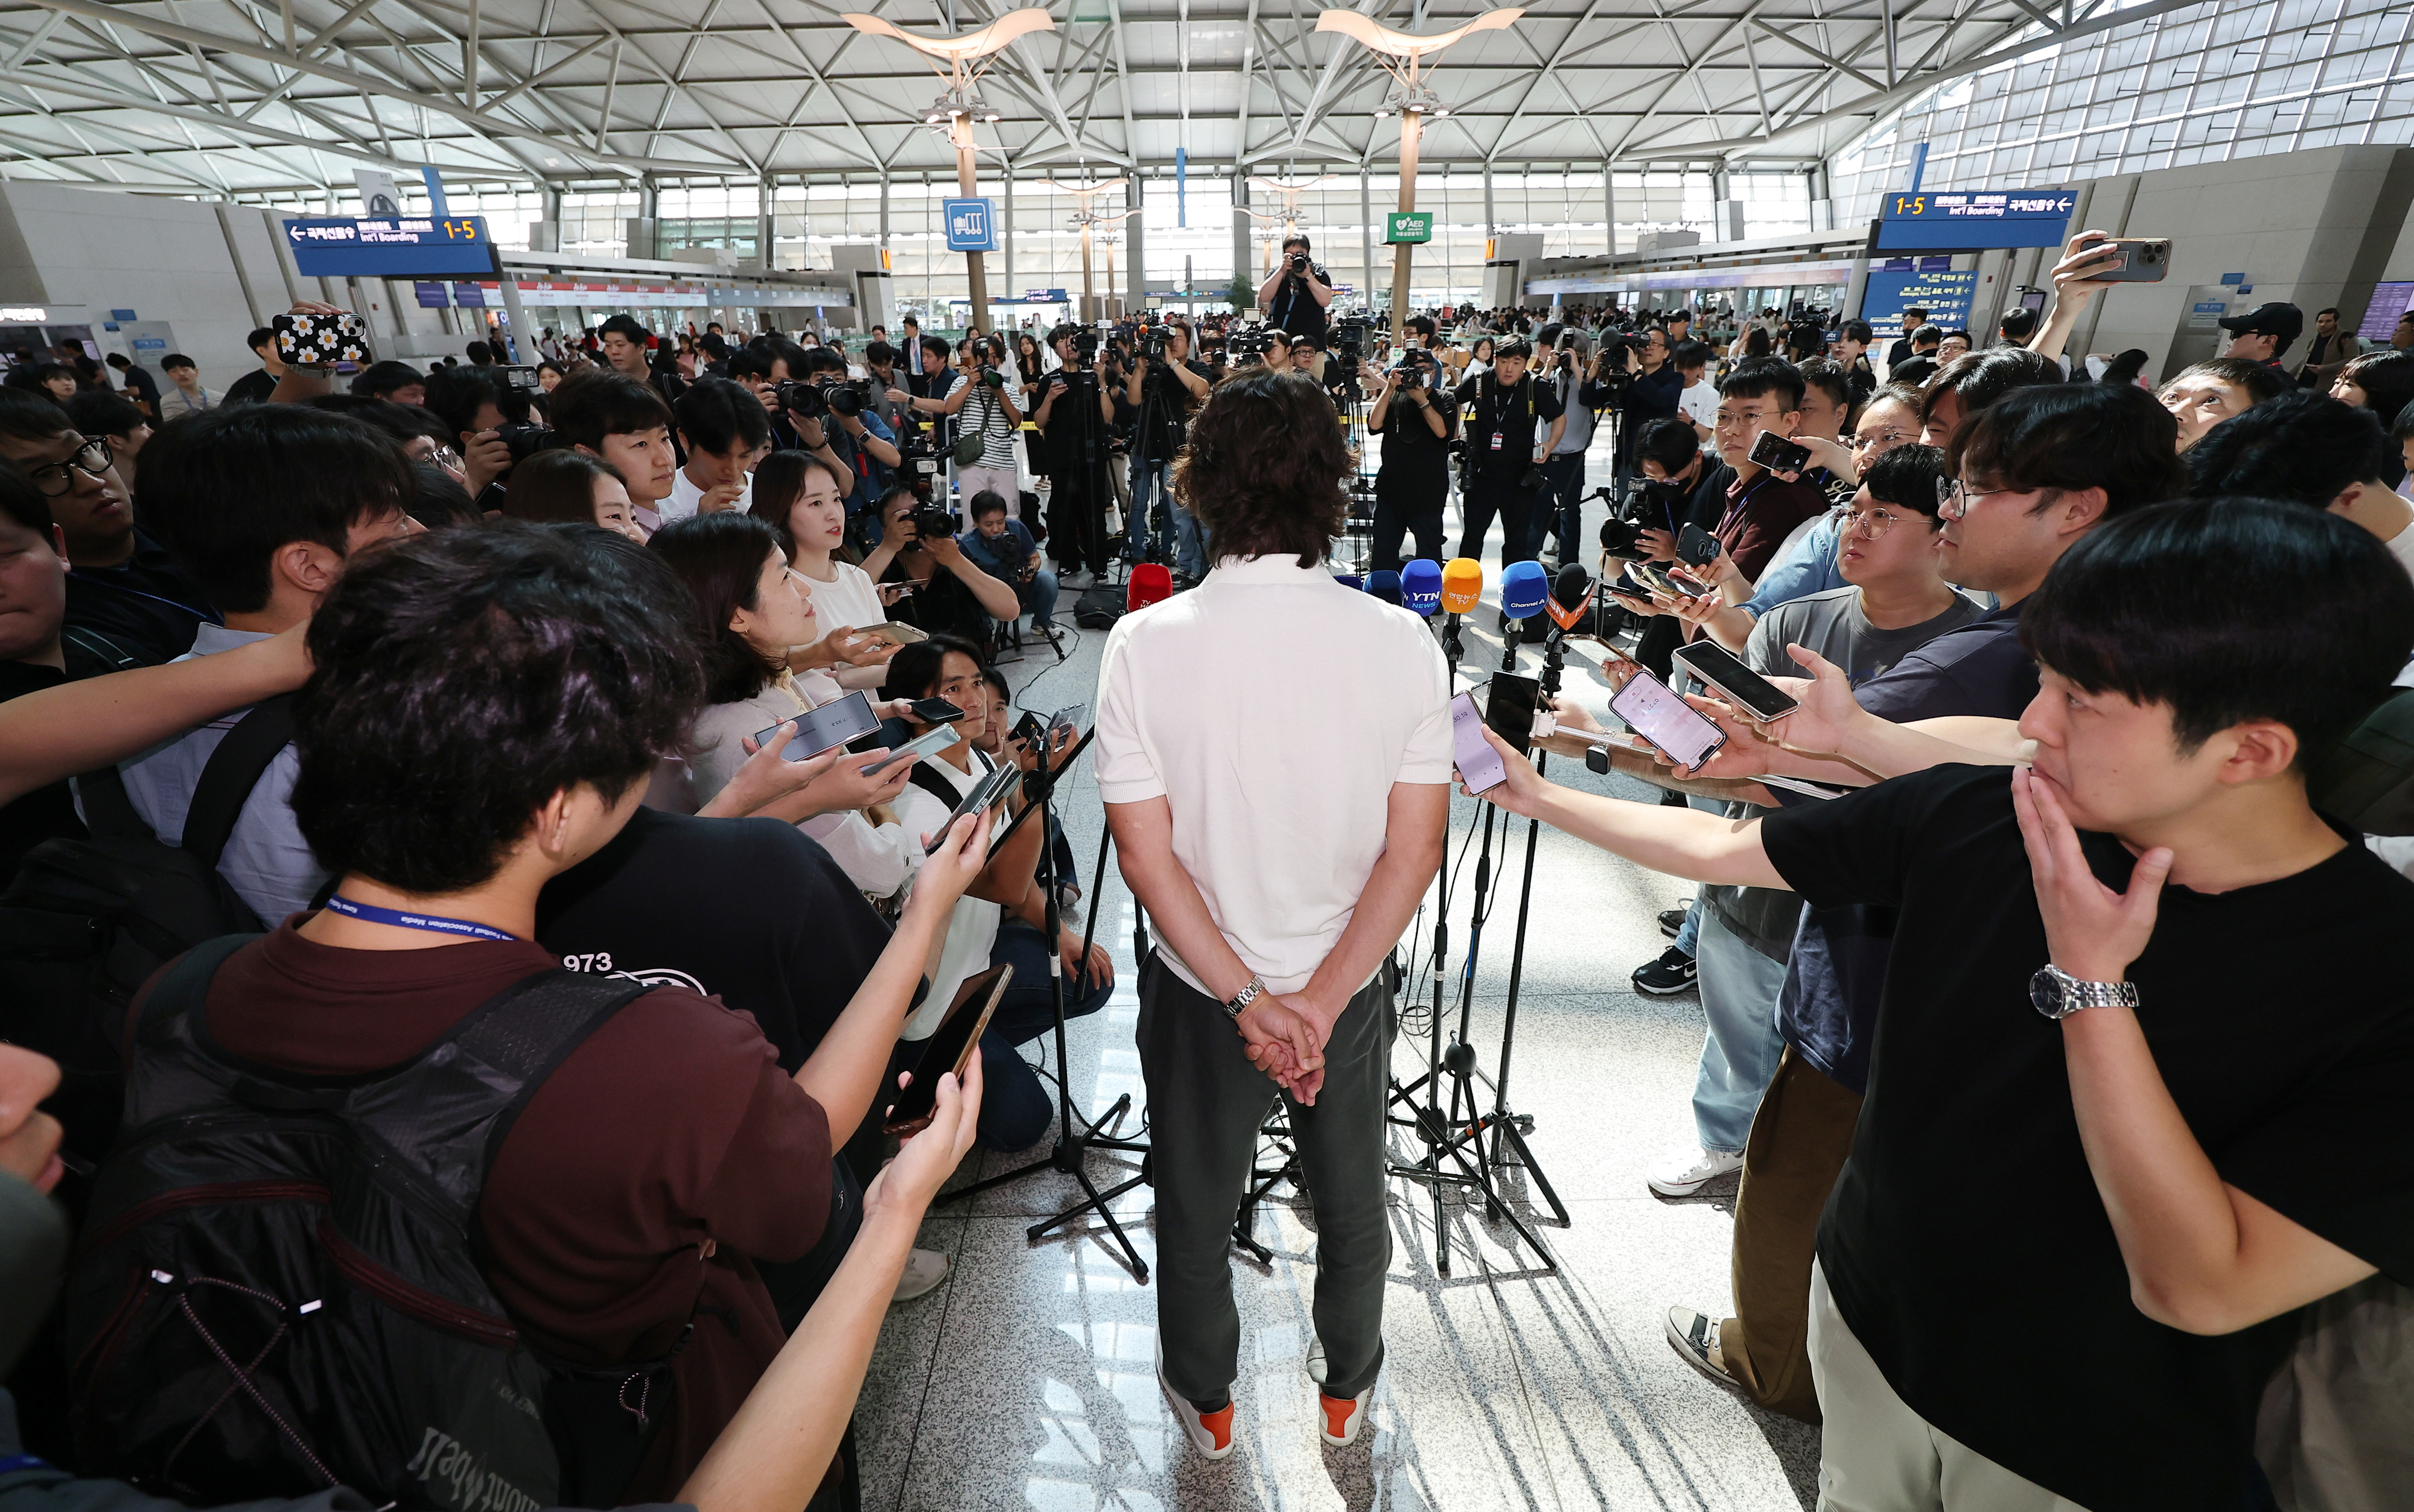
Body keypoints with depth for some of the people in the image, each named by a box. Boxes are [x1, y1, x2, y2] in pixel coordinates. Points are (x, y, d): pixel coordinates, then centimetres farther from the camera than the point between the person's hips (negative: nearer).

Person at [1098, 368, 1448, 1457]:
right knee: (1350, 1204, 27)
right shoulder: (1401, 642, -15)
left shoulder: (1144, 644, -19)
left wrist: (1248, 998, -13)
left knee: (1195, 1209, 25)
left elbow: (1145, 854, -17)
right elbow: (1414, 853, -15)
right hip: (1349, 981, 1)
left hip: (1198, 988, -1)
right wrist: (1319, 1001, -13)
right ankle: (1347, 1389, 53)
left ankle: (1205, 1401, 51)